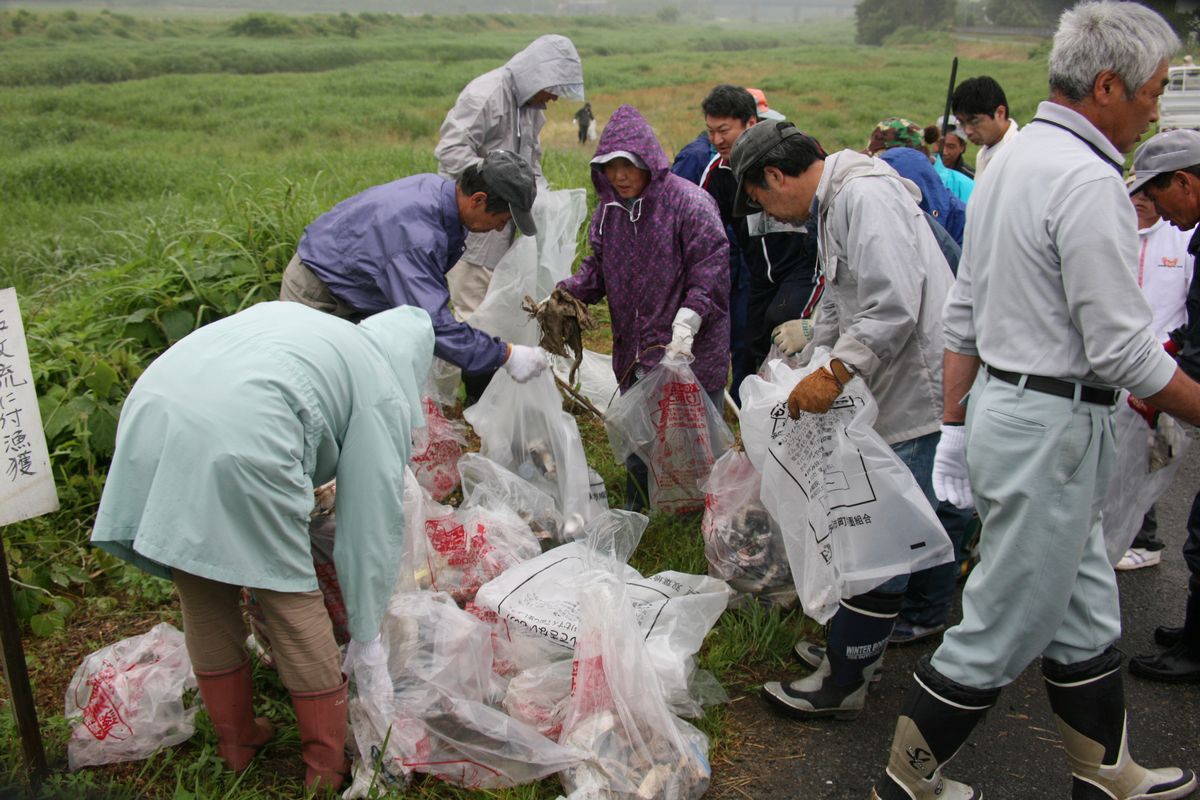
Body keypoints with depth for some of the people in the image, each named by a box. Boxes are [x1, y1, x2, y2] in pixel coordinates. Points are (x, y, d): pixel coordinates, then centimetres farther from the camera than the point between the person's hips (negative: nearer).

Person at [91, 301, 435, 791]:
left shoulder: (284, 314, 32)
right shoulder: (384, 391, 14)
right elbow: (372, 522, 13)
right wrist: (366, 635, 21)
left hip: (150, 412, 7)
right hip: (239, 442, -6)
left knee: (204, 600, 21)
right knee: (292, 598, 13)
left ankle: (236, 742, 40)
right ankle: (328, 764, 27)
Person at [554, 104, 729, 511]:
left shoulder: (689, 202, -14)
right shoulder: (609, 210, 8)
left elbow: (711, 268, -17)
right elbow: (597, 267, 13)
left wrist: (688, 321, -26)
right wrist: (564, 295, -4)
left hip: (692, 352, -6)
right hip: (633, 349, 6)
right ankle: (634, 512, 35)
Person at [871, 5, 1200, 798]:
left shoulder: (1010, 158, 12)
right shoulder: (1089, 180, -18)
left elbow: (964, 311, 14)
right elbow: (1124, 346, -19)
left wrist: (956, 424, 17)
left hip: (1003, 402, 10)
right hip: (1053, 426, -10)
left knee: (1084, 612, 21)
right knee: (1003, 628, 4)